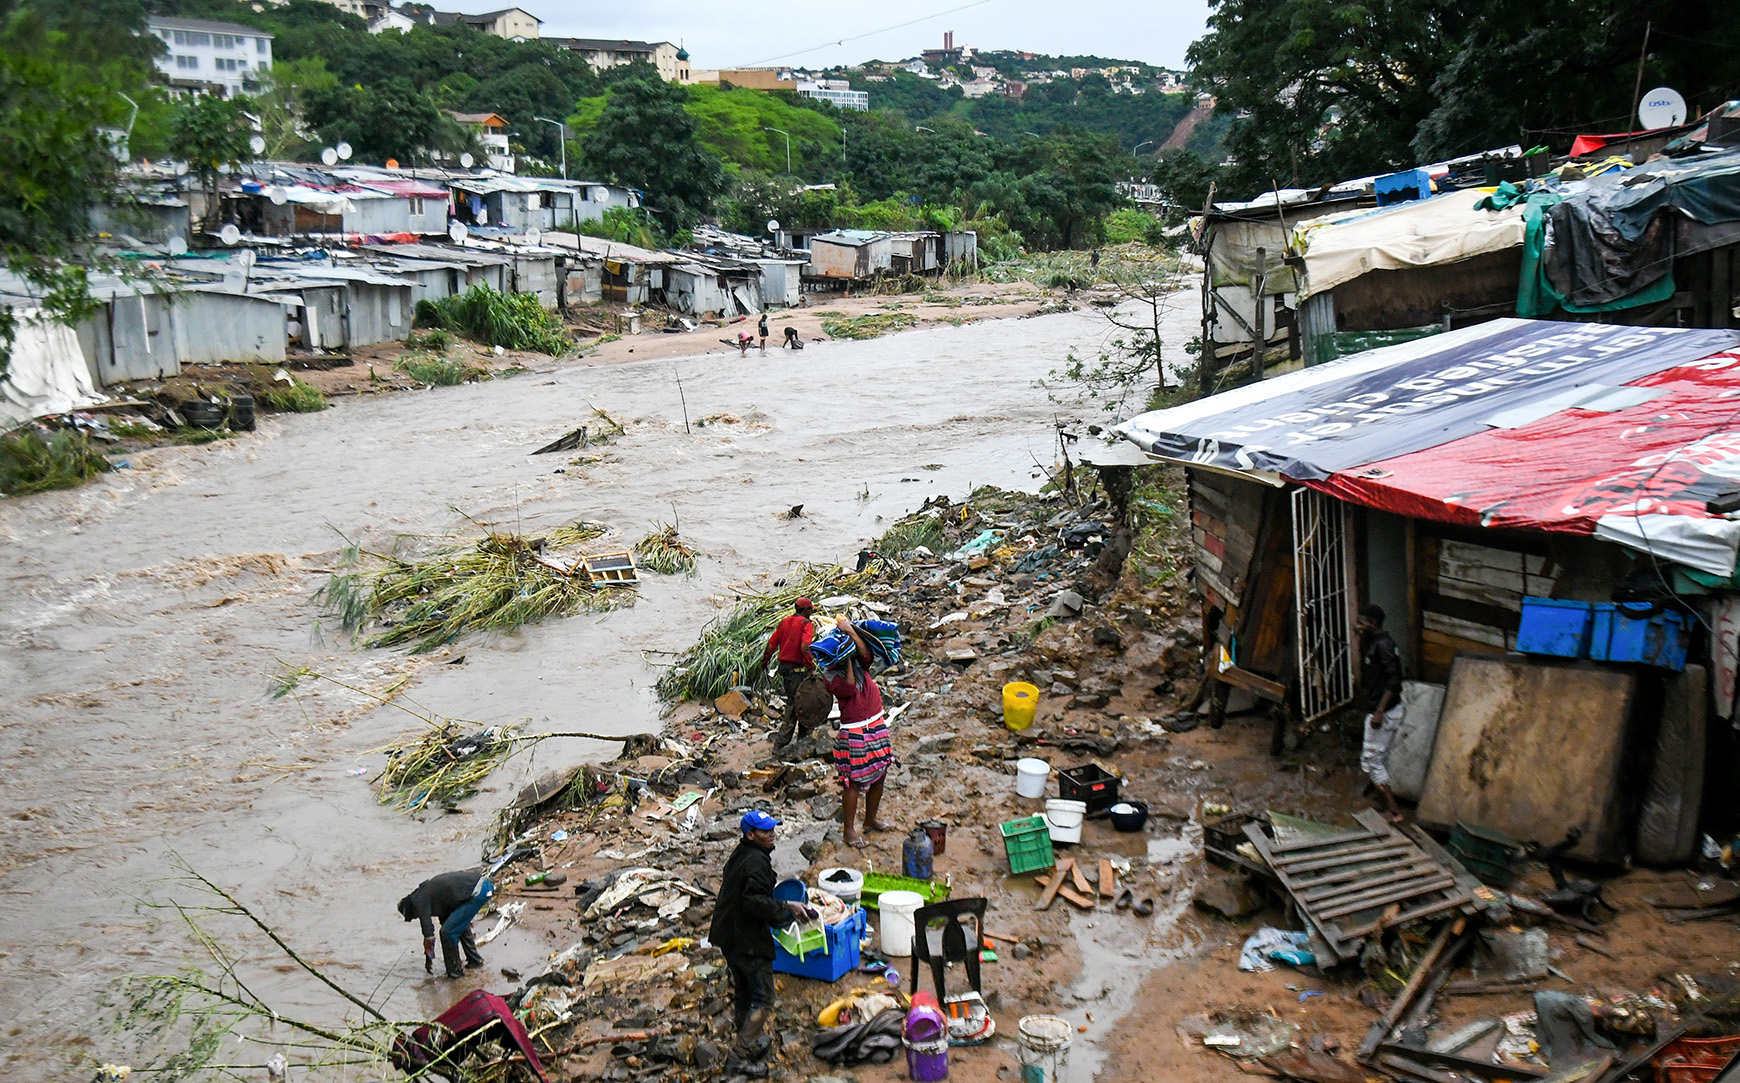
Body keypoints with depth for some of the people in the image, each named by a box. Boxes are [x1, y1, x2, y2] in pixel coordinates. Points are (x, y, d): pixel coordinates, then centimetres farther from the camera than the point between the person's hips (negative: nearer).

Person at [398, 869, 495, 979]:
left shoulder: (420, 901, 0)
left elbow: (428, 932, 4)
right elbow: (444, 918, 36)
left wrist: (428, 960, 18)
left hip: (478, 893, -10)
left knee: (448, 932, -1)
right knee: (460, 925, 29)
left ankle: (455, 971, 10)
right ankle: (475, 959, 38)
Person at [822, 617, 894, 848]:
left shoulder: (860, 663, 6)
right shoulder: (831, 675, -8)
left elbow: (866, 654, -16)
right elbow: (849, 688, -24)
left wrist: (851, 632, -20)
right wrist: (848, 662, -19)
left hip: (877, 725, 7)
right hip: (854, 731, -6)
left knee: (880, 774, 13)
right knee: (854, 781, -3)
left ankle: (870, 820, 31)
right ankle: (849, 830, 8)